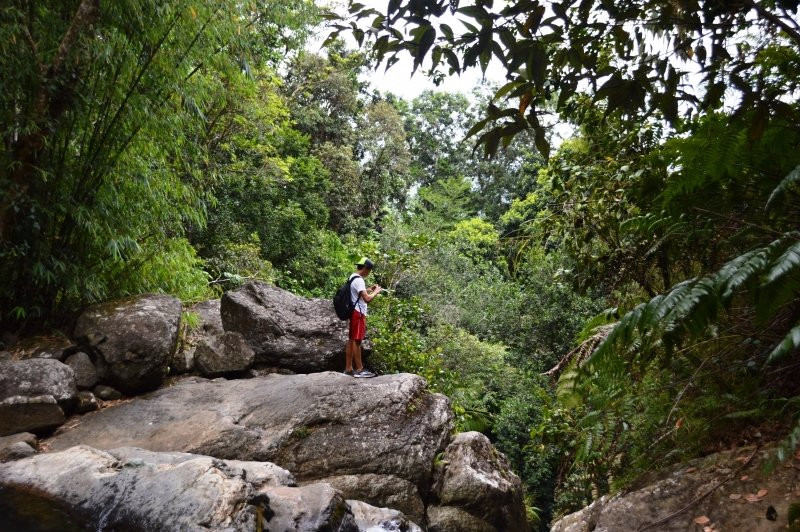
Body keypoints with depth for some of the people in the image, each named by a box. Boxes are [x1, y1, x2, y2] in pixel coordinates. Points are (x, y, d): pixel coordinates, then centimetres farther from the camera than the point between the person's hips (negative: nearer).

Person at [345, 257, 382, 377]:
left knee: (351, 340, 11)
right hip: (358, 313, -10)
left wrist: (369, 289, 18)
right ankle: (359, 369, -1)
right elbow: (367, 299, -25)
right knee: (357, 341, -6)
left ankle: (348, 368, 16)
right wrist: (376, 292, -10)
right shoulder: (359, 280, -18)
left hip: (354, 313, 10)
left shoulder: (353, 277, 13)